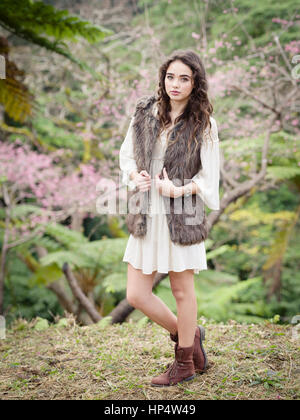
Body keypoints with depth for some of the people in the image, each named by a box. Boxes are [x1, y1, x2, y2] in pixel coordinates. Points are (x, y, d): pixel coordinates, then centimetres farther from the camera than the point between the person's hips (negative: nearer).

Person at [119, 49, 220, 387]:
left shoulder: (203, 124, -4)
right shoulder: (145, 111, 6)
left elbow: (209, 178, -4)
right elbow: (126, 153, 13)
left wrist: (179, 190, -20)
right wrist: (135, 176, -7)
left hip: (181, 215, -4)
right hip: (146, 216, 4)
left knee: (182, 290, 8)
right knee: (136, 295, 5)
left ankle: (184, 362, 28)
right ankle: (188, 334, 30)